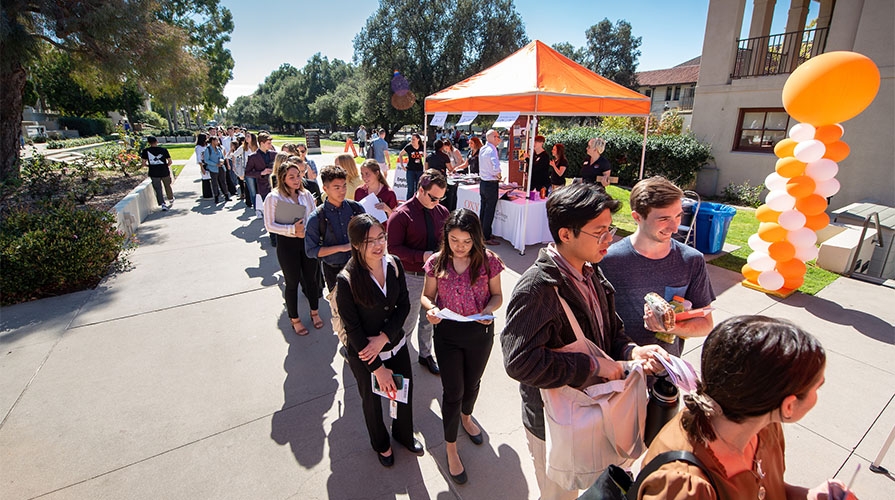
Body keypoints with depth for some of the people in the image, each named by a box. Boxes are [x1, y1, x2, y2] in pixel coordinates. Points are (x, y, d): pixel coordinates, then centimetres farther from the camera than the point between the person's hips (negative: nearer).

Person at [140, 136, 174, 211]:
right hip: (164, 172, 0)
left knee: (158, 189, 5)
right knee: (167, 186, 21)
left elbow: (143, 163, -2)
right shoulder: (163, 150, -4)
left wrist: (149, 166, 17)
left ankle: (162, 204, -6)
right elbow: (170, 161, -1)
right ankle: (171, 200, 38)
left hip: (153, 173, 0)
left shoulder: (145, 151, -2)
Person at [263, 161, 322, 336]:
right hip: (287, 244, -4)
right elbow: (270, 225, -12)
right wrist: (293, 229, -22)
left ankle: (315, 312, 36)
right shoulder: (273, 198, -11)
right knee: (292, 282, 10)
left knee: (311, 278, 15)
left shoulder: (306, 195, 1)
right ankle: (294, 319, 29)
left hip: (308, 241, 4)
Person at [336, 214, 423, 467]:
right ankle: (381, 444, 53)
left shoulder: (394, 264, -12)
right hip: (363, 356, -3)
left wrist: (383, 337, -19)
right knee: (372, 401, 22)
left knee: (405, 392, 21)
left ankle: (404, 434, 54)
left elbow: (404, 305, -6)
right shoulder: (347, 280, -25)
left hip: (396, 346, 4)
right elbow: (353, 329, -20)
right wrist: (377, 368, -15)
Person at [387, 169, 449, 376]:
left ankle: (426, 354, 42)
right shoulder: (401, 215, -16)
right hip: (412, 276, -5)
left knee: (429, 318, 20)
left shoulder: (442, 212, 0)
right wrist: (421, 256, -27)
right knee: (409, 321, 6)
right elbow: (393, 248, -16)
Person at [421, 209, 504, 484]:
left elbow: (497, 295, -3)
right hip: (447, 334, -1)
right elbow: (426, 296, -1)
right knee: (453, 391, 7)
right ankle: (450, 448, 31)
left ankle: (466, 416, 57)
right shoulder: (437, 262, -13)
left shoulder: (488, 261, -14)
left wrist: (489, 310, -24)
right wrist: (431, 309, -24)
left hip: (480, 333, 1)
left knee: (472, 383, 24)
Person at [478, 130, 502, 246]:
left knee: (484, 209, 16)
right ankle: (487, 237, 6)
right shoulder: (492, 151, -19)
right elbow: (496, 168, -31)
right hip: (491, 184, -9)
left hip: (483, 182, 9)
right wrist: (498, 177, -14)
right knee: (490, 211, -1)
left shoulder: (482, 149, 8)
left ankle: (483, 233, 27)